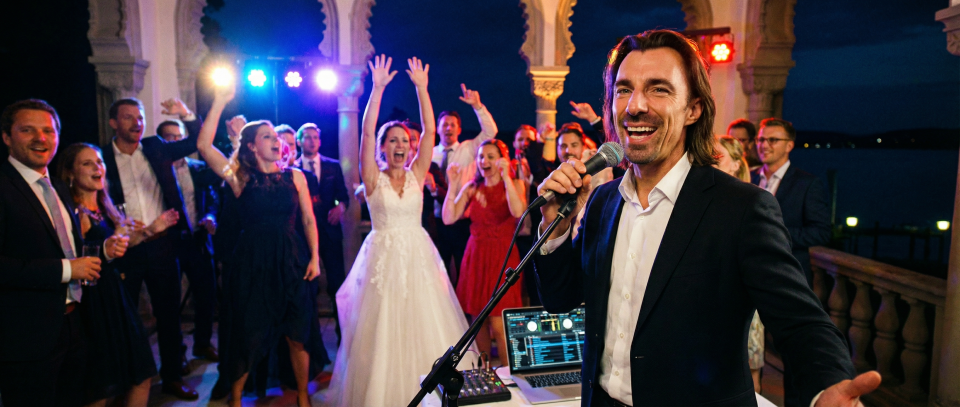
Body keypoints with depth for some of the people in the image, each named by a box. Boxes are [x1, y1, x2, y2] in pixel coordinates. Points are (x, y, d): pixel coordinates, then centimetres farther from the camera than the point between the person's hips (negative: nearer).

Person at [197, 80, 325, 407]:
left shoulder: (295, 176, 5)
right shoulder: (241, 177, 0)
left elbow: (308, 219, 6)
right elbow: (204, 146, -12)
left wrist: (314, 257, -1)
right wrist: (220, 101, -14)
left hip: (291, 262, 2)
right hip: (252, 263, -1)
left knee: (298, 336, 6)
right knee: (248, 335, 8)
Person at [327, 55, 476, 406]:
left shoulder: (417, 174, 6)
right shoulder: (373, 178, 0)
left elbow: (430, 130, -1)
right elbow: (367, 131, -10)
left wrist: (421, 87, -4)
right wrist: (378, 88, -14)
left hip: (417, 257, 2)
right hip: (383, 257, -2)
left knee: (424, 328, 5)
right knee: (383, 333, 3)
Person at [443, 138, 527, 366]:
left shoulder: (515, 185, 1)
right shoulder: (471, 188, 8)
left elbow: (518, 212, -21)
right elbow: (448, 219, -3)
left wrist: (506, 176, -20)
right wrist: (453, 185, -8)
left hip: (502, 257, -4)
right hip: (475, 256, 4)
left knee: (498, 325, -8)